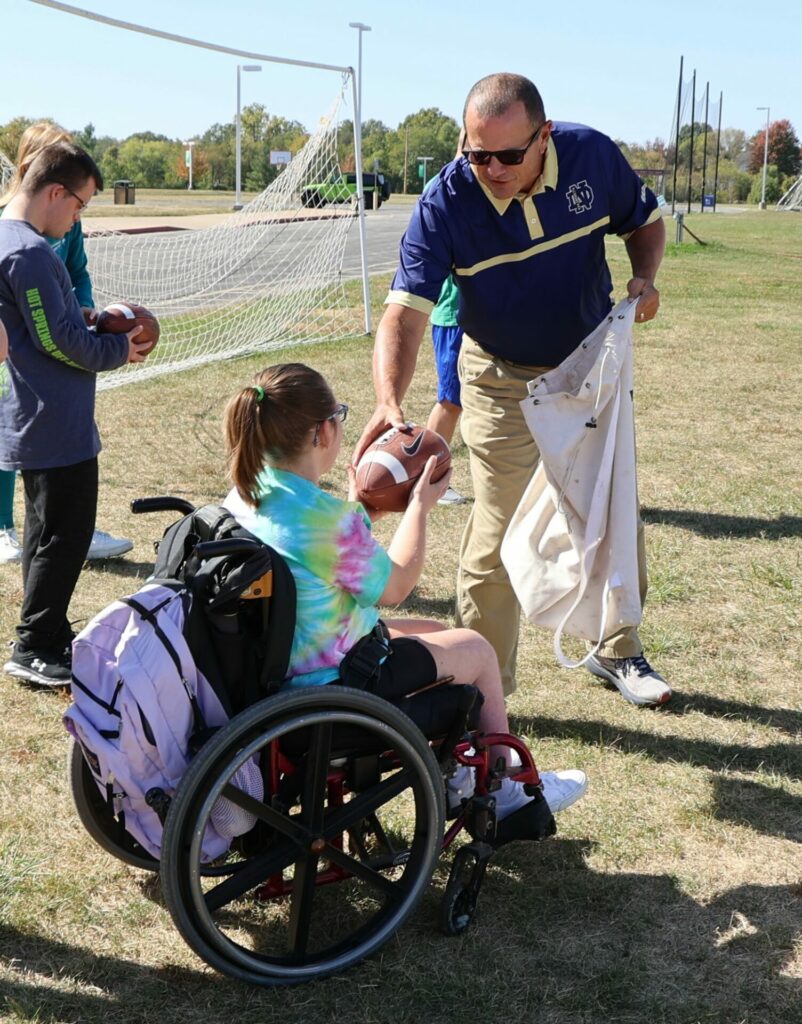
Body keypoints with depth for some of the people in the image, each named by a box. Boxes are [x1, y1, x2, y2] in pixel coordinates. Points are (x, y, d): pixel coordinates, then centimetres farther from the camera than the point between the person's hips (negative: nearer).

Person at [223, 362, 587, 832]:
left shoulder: (243, 498, -3)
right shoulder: (331, 518, -29)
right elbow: (394, 587, -11)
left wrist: (355, 508, 17)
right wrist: (420, 506, 0)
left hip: (273, 669, 9)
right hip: (331, 682, -9)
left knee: (434, 633, 27)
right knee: (476, 650, 12)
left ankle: (455, 774, 42)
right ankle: (507, 794, 33)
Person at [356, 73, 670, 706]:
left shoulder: (592, 155, -18)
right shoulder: (444, 203, -26)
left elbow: (645, 222, 1)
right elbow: (406, 310, -35)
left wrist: (645, 276, -20)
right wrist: (390, 400, -52)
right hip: (504, 380, -3)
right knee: (499, 535, -6)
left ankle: (618, 649, 37)